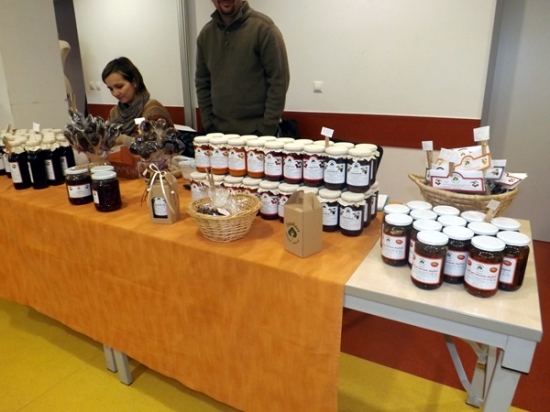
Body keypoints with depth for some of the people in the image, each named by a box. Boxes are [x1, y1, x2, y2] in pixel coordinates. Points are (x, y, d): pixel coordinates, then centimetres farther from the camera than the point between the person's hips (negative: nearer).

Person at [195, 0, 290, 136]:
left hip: (256, 131, -4)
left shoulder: (263, 27, -7)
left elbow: (278, 81, -10)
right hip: (219, 131, 4)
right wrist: (208, 124, 4)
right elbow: (202, 82, 12)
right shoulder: (205, 33, 8)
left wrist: (266, 129, -12)